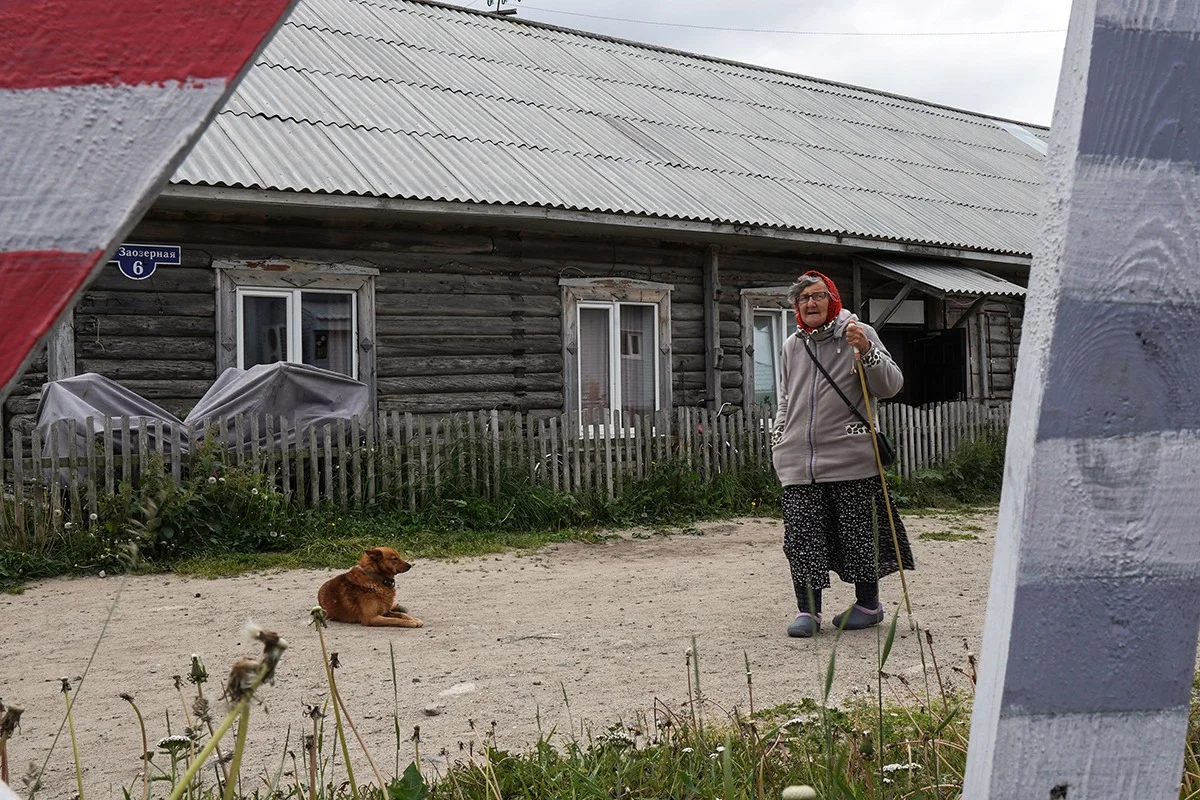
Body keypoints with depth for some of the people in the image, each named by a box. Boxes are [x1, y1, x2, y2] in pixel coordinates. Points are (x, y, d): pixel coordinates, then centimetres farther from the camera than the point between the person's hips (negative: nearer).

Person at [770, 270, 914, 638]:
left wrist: (866, 351, -20)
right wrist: (779, 433, 18)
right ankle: (807, 610, 3)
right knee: (801, 534, -4)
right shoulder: (792, 345, 14)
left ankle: (868, 604, 21)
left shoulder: (858, 333, 0)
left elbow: (891, 385, -6)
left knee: (858, 532, 5)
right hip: (799, 460, 4)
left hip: (851, 456, -3)